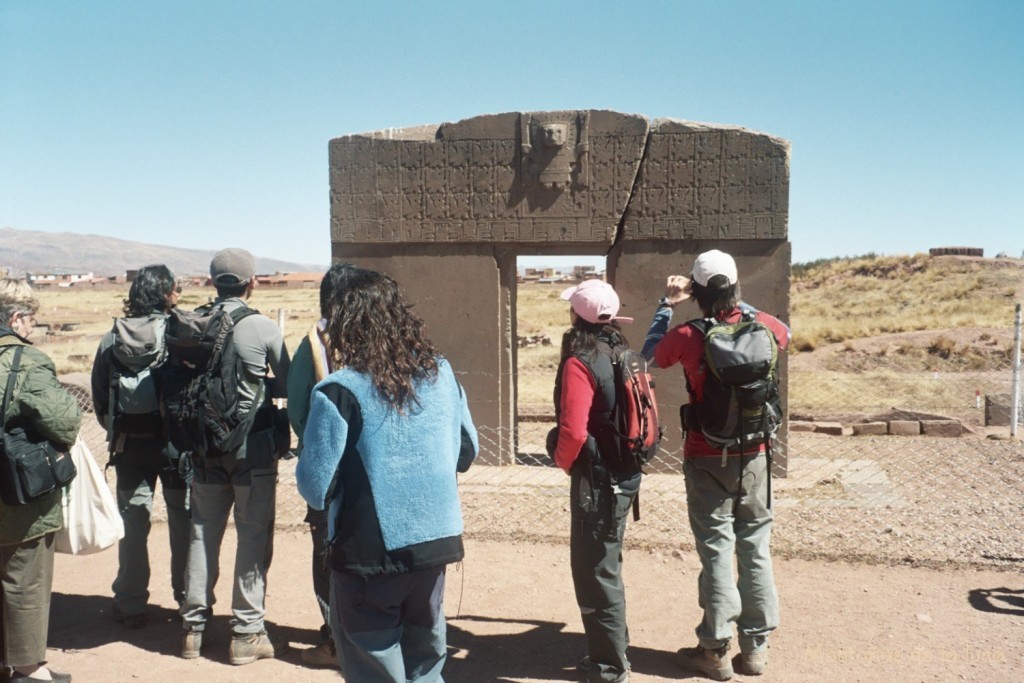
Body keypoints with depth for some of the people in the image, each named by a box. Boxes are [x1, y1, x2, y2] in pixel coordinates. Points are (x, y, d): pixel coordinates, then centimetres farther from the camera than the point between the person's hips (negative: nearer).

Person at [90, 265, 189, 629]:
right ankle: (189, 599, 20)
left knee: (133, 524, 12)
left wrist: (117, 433, 17)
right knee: (184, 521, 10)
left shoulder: (111, 340, 0)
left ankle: (130, 606, 19)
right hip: (176, 443, -2)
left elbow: (100, 399, 4)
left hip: (130, 445, 3)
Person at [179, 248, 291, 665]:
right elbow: (288, 384, -4)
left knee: (202, 534, 14)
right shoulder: (263, 327, -12)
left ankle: (193, 627, 25)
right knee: (254, 537, 5)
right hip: (254, 446, -4)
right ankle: (247, 634, 11)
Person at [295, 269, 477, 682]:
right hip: (436, 538, 5)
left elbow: (315, 487, -14)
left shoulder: (340, 391, -16)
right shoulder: (440, 373, 0)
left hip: (372, 551, -5)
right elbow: (467, 451, 10)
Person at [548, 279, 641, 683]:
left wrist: (563, 461, -7)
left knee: (595, 573, 3)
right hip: (624, 475, 9)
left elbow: (573, 431, -24)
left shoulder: (580, 362, -19)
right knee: (606, 567, 21)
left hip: (597, 480, -9)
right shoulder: (622, 354, 6)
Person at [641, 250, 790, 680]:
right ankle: (756, 645, 21)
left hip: (707, 459, -3)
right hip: (754, 456, 3)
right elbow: (786, 334, 20)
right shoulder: (763, 326, -5)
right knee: (756, 546, 11)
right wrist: (742, 306, 17)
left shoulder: (687, 336, -15)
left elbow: (651, 352, 6)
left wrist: (667, 304, 12)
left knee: (716, 549, 3)